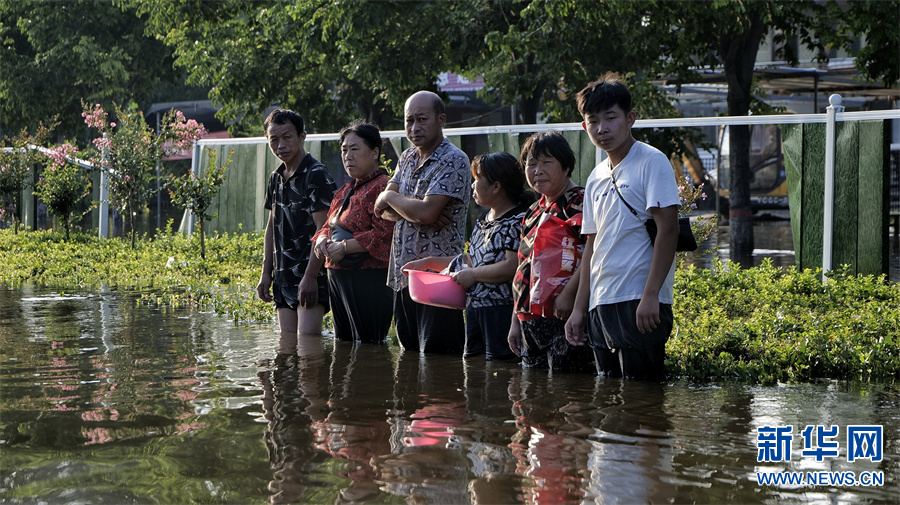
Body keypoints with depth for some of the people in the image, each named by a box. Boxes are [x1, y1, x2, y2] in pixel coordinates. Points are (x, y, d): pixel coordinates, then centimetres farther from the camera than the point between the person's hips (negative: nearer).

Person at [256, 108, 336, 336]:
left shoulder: (316, 175, -10)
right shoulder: (276, 178, 15)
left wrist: (310, 276, -20)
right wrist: (266, 273, 16)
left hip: (311, 275, -8)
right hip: (283, 278, 8)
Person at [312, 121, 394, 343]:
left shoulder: (381, 187, -11)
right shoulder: (345, 190, 19)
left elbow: (384, 235, -22)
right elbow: (329, 226, 24)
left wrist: (344, 247, -19)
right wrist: (322, 239, 0)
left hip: (370, 281, -10)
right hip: (338, 279, 10)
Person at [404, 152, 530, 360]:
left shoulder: (518, 221, -13)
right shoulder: (484, 219, 18)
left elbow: (513, 266, -23)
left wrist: (473, 275, -15)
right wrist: (429, 262, 23)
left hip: (502, 310, -10)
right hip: (474, 308, 10)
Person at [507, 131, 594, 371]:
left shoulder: (578, 203, -9)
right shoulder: (534, 212, 19)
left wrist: (568, 293, -26)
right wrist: (515, 321, 20)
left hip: (564, 317, -9)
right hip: (530, 322, 9)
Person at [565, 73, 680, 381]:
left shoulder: (652, 162, -4)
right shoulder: (596, 178, 17)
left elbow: (667, 229, -11)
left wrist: (650, 295, -18)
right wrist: (579, 309, 16)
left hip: (641, 304, -7)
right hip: (600, 305, 7)